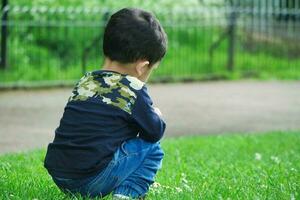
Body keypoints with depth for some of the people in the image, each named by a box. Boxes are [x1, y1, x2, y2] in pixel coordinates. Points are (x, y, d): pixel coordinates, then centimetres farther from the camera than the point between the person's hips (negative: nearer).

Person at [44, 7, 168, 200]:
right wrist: (157, 116, 28)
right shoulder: (133, 89, -5)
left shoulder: (85, 81, 14)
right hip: (93, 180, -7)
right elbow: (155, 132, 5)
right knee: (153, 149, 8)